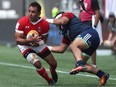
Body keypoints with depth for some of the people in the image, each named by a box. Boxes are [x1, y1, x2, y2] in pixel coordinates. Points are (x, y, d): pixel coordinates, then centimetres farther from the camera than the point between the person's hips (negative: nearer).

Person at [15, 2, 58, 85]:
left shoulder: (45, 24, -21)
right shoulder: (21, 22, -26)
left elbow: (44, 39, -7)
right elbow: (17, 40, -25)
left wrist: (38, 41, -31)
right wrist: (30, 40, -43)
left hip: (39, 45, 3)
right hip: (25, 46, -3)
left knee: (54, 64, 6)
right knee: (37, 63, -27)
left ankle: (53, 71, 49)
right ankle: (50, 81, 1)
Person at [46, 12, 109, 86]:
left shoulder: (68, 14, 12)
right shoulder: (66, 34, 30)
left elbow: (62, 21, -10)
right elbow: (61, 49, 27)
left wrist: (49, 20, 3)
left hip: (90, 33, -9)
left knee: (73, 45, -31)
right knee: (80, 64, 5)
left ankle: (80, 65, -52)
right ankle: (102, 75, 4)